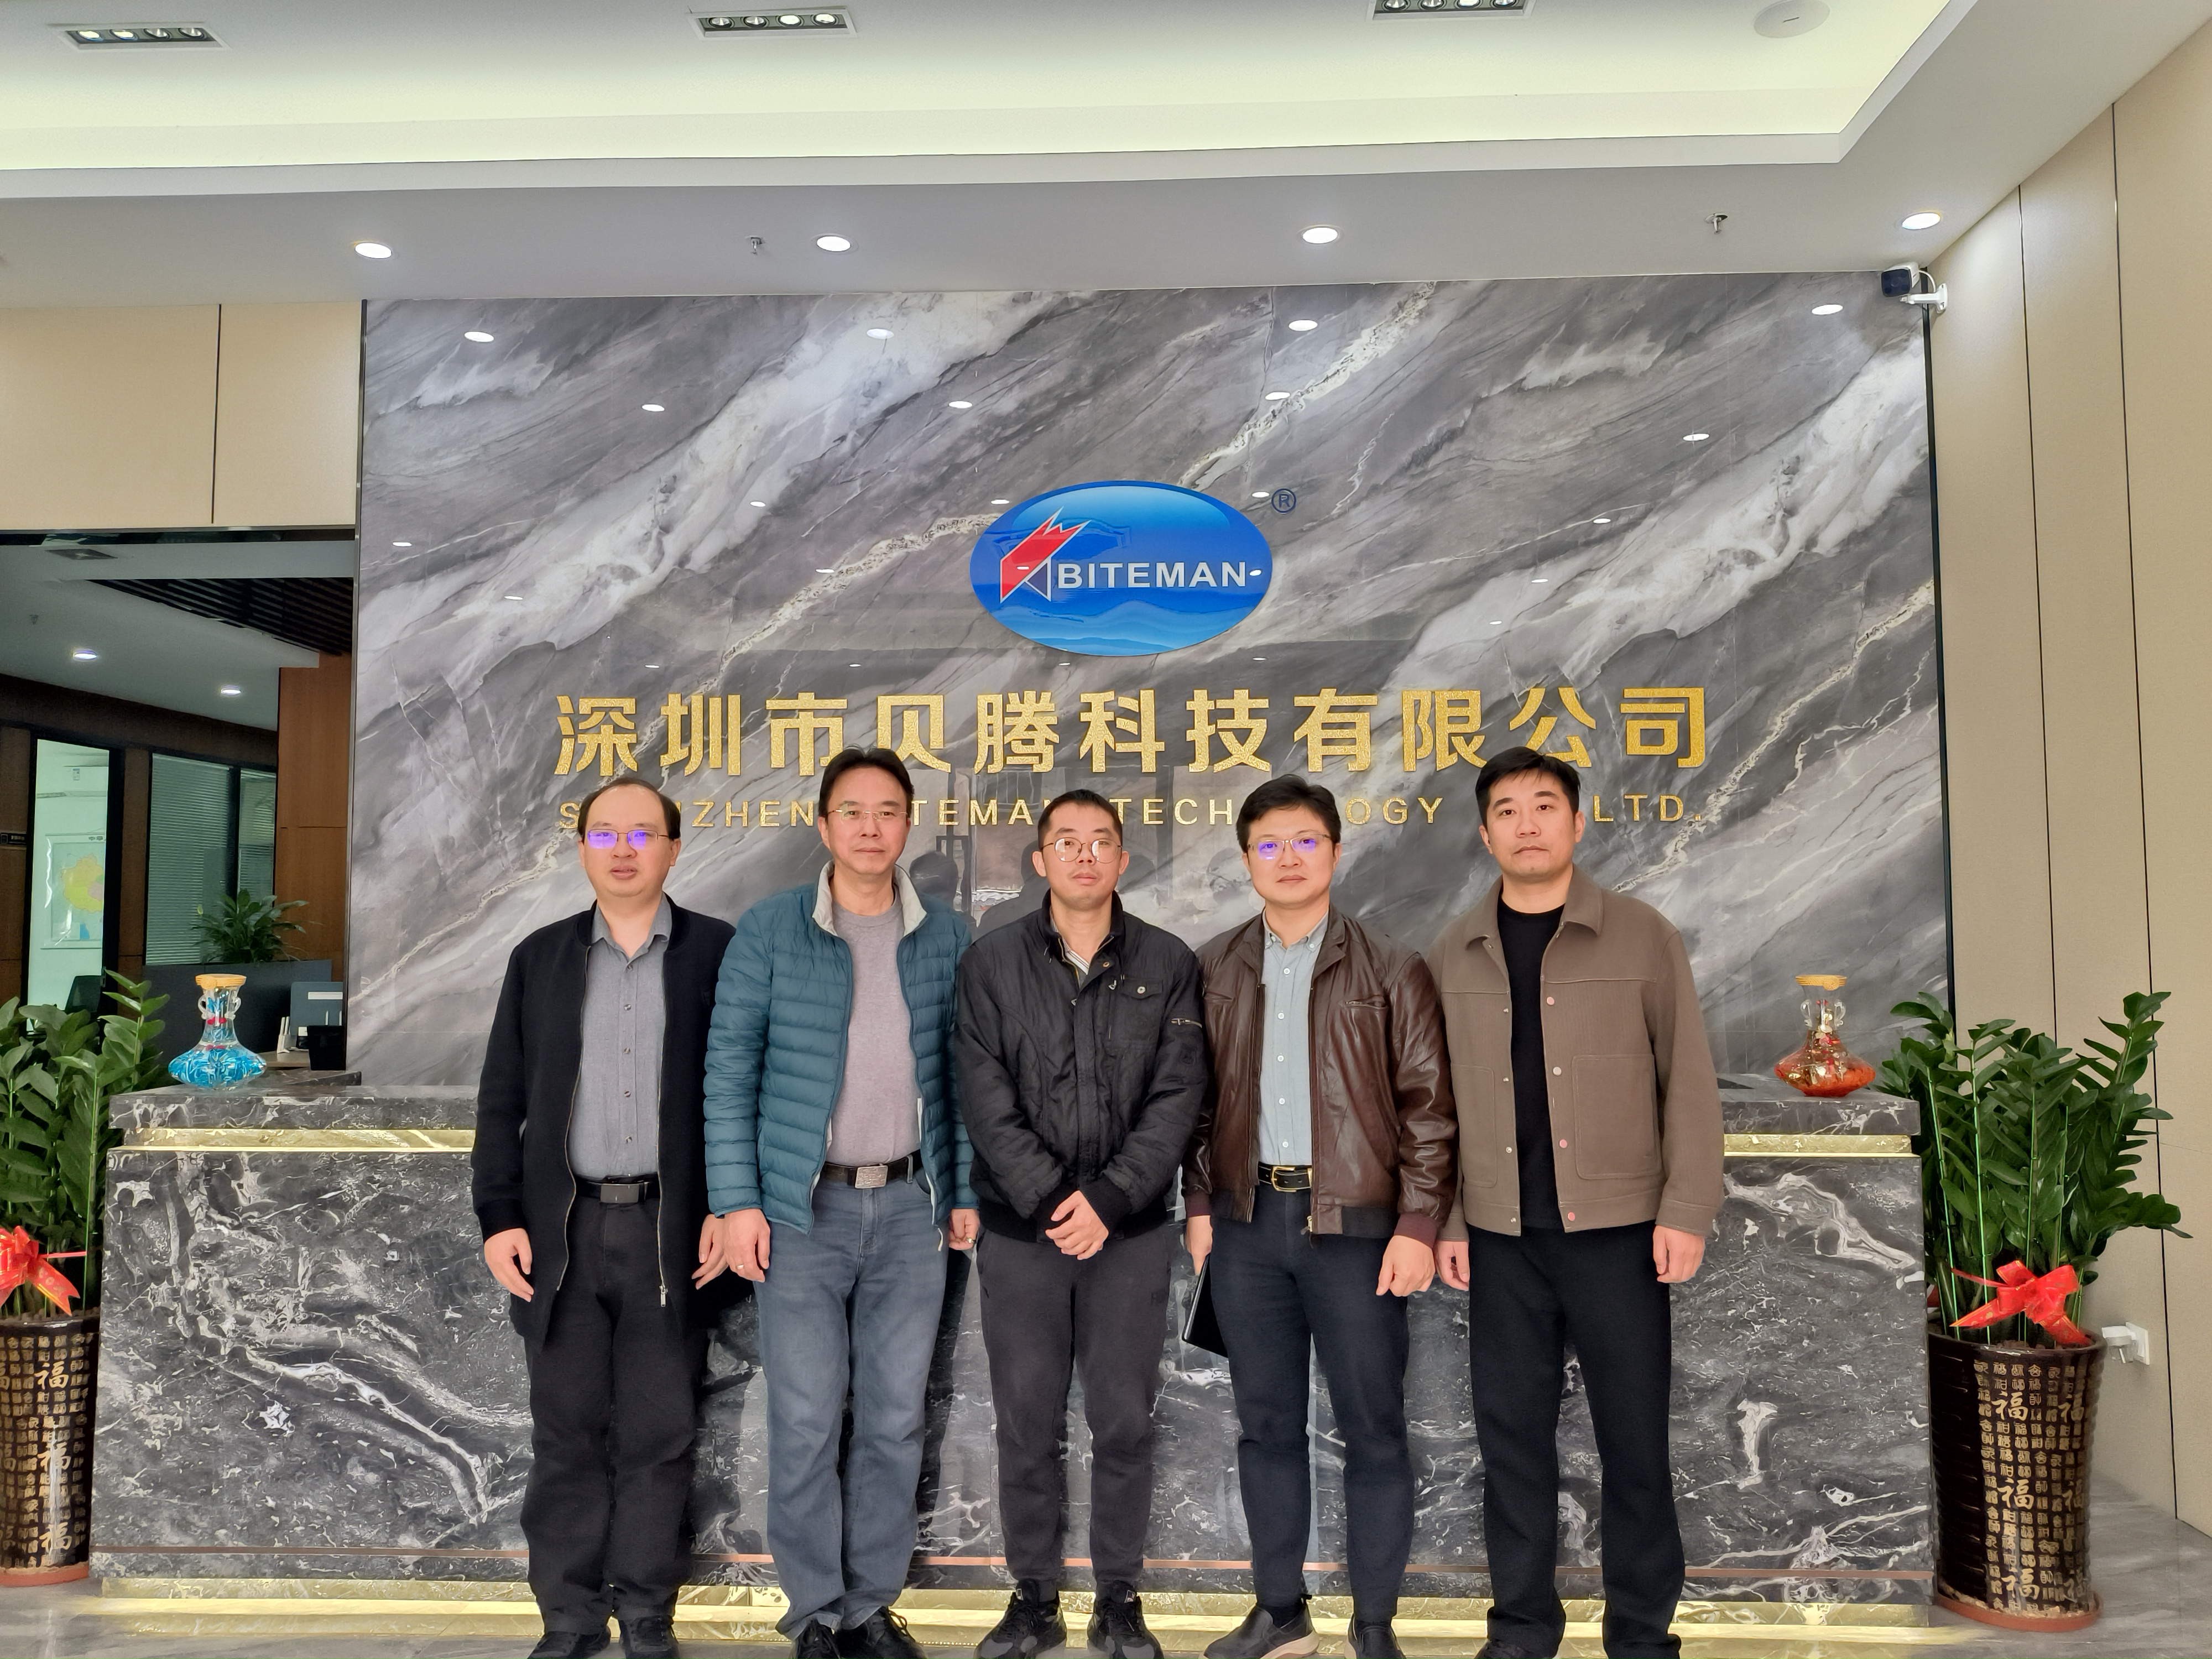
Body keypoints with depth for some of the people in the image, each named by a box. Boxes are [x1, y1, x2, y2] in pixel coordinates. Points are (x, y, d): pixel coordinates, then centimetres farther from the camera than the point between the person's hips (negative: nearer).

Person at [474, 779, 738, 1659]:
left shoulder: (719, 952, 2)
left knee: (659, 1435, 6)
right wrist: (499, 1217, 1)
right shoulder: (540, 957, 9)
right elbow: (502, 1098, 9)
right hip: (562, 1231, 2)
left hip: (673, 1231, -2)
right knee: (567, 1435, 9)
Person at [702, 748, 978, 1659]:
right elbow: (729, 1071, -4)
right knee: (806, 1423, 4)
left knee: (895, 1421, 10)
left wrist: (965, 1190, 5)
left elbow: (961, 1071, 8)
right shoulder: (768, 931, -5)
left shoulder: (947, 935, 3)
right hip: (804, 1208, -2)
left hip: (911, 1206, 2)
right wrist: (736, 1201, -8)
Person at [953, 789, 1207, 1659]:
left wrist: (1108, 1198, -14)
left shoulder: (1168, 964, 2)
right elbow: (985, 1097, -5)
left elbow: (1177, 1096, -5)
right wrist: (1049, 1199, -14)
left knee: (1124, 1421, 7)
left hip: (1131, 1230, 0)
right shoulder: (992, 963, 2)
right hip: (1019, 1229, 0)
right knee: (1026, 1423, 8)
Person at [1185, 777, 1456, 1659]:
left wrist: (1417, 1225, -9)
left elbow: (1428, 1107, -4)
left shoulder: (1391, 971, -2)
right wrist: (1200, 1202, 4)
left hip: (1355, 1222, -3)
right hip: (1249, 1222, 3)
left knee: (1372, 1428, 5)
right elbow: (1198, 1097, 11)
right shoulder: (1215, 969, 7)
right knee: (1266, 1422, 13)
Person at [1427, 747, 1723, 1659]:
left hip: (1618, 1229, -2)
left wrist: (1687, 1210, -7)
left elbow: (1688, 1082, -1)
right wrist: (1443, 1221, 2)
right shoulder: (1452, 956, 6)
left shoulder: (1642, 936, 0)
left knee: (1633, 1432, 6)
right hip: (1499, 1236, 2)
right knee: (1512, 1432, 10)